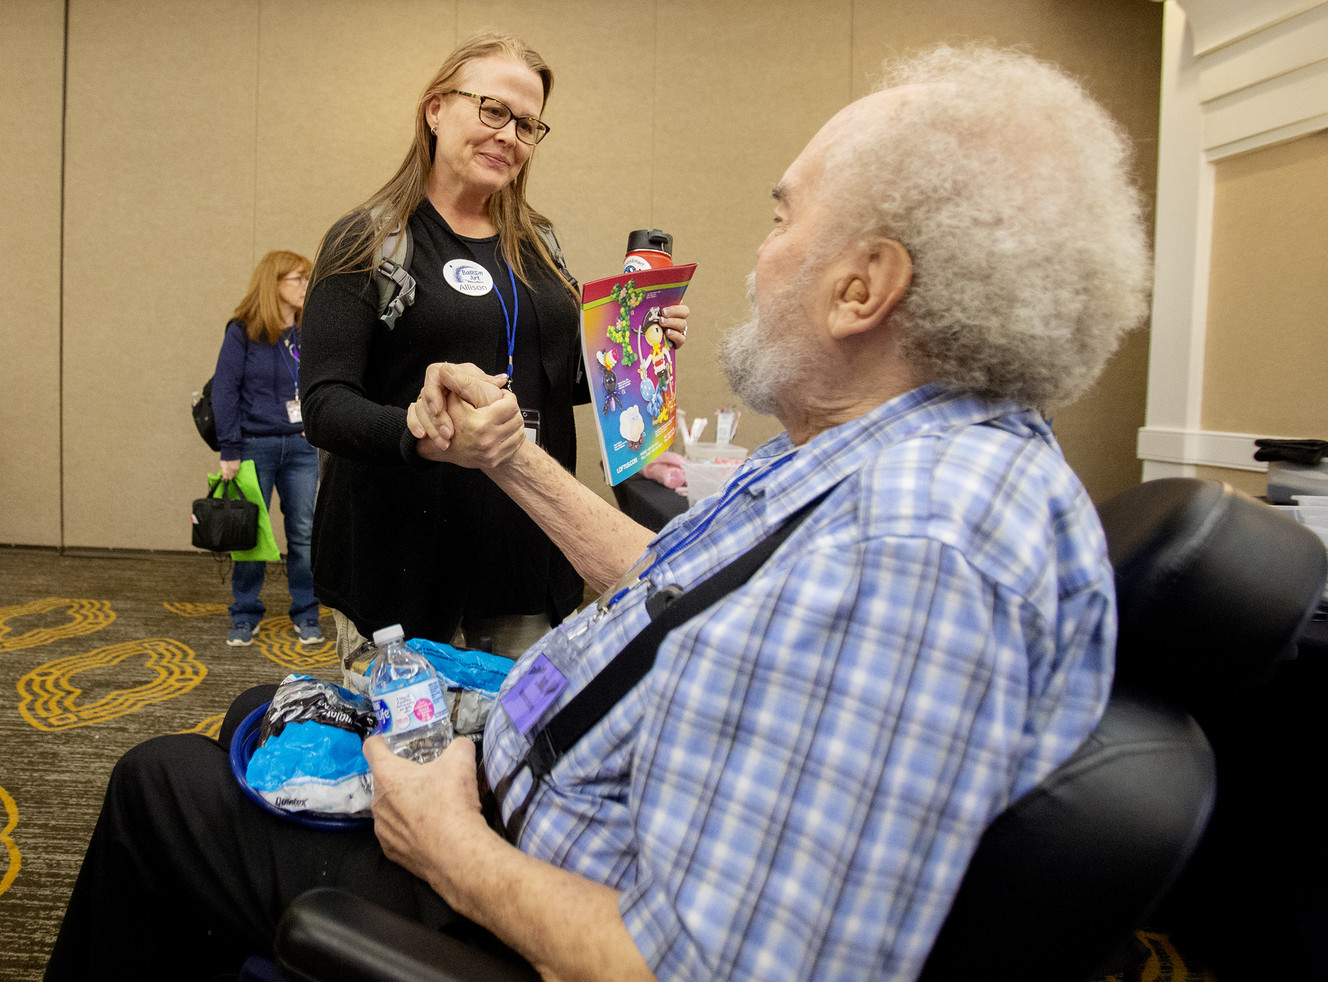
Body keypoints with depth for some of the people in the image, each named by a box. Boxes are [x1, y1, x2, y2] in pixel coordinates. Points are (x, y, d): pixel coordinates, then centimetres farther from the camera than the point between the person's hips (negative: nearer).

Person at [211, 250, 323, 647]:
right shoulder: (243, 332, -2)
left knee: (304, 533, 5)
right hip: (255, 446, -3)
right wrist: (229, 450, -10)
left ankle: (306, 615, 17)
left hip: (301, 448, 3)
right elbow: (224, 390, -5)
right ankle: (245, 617, 18)